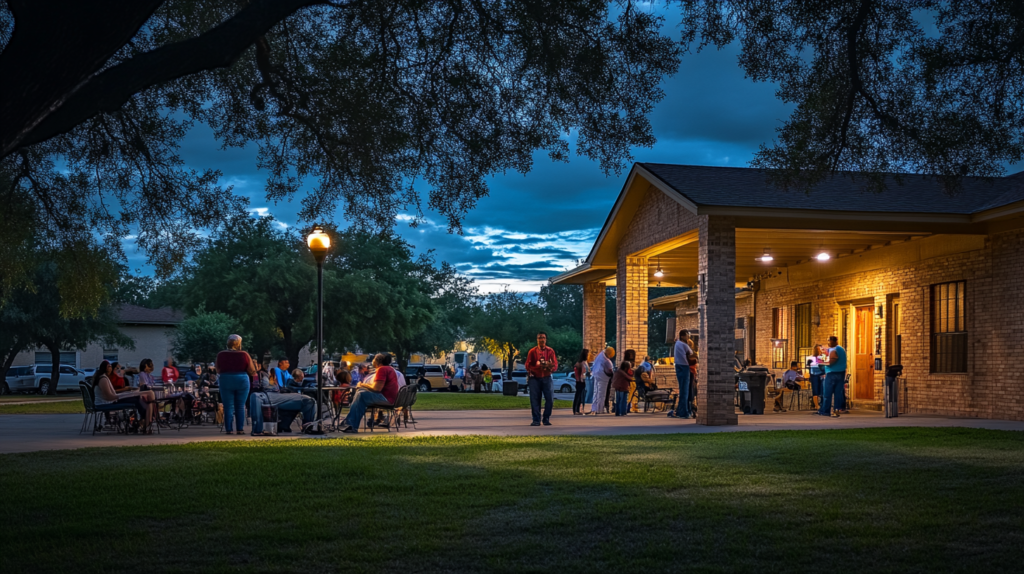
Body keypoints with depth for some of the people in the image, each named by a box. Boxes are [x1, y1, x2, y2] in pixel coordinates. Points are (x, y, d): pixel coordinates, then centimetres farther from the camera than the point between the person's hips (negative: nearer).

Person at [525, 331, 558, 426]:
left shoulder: (550, 351, 5)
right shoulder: (532, 351, 2)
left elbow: (555, 365, 2)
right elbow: (528, 366, -2)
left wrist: (550, 367, -21)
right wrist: (538, 367, -19)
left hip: (547, 378, 1)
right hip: (534, 378, -1)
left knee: (550, 399, -6)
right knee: (535, 400, -3)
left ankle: (546, 419, 9)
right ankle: (536, 420, 4)